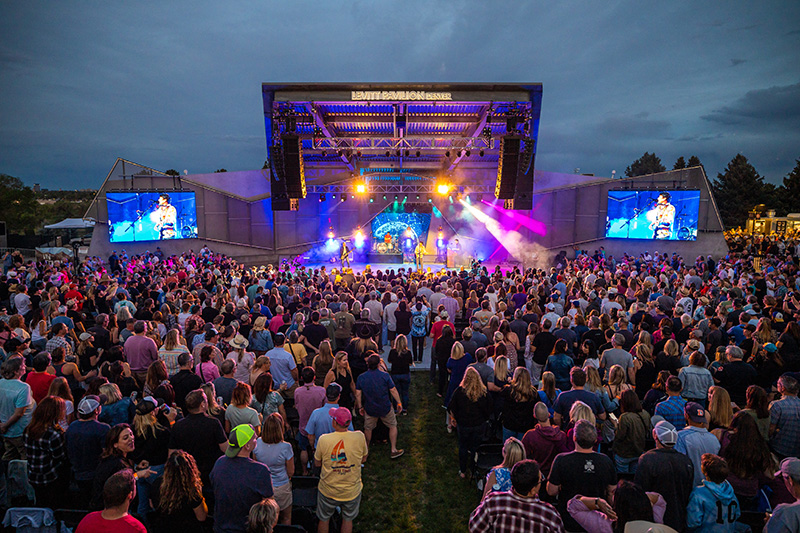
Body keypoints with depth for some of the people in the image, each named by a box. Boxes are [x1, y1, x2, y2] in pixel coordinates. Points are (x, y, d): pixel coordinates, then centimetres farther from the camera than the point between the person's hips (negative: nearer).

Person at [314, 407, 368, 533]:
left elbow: (317, 463, -6)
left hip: (328, 491, 0)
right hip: (352, 491, 1)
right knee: (348, 520, 27)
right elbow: (363, 460, -4)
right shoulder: (359, 437, -22)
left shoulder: (323, 439, -23)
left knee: (324, 520, 26)